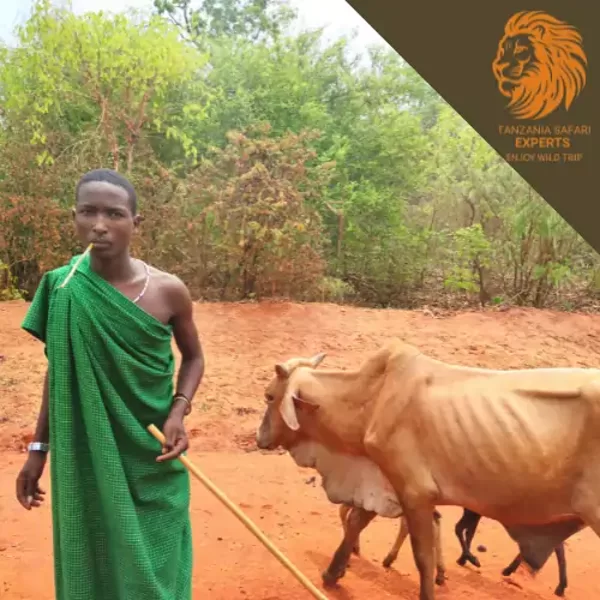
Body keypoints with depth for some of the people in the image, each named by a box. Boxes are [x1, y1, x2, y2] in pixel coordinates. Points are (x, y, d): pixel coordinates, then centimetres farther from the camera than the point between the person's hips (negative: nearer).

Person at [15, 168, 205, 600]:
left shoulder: (168, 291, -11)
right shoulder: (62, 288, -7)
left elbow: (193, 357, 5)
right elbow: (57, 372, 4)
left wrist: (179, 411, -12)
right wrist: (39, 448, 7)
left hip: (151, 461, -1)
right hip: (87, 459, 1)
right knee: (89, 565, 15)